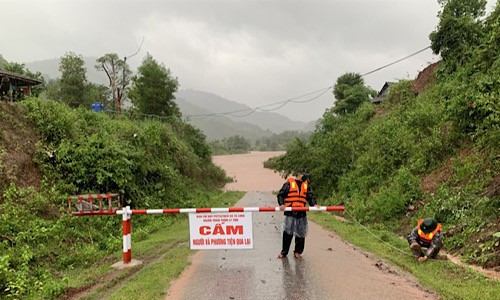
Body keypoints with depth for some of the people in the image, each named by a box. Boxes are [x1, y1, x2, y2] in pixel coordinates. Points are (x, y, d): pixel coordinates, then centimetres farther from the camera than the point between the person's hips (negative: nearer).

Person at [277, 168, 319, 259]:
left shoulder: (306, 185, 15)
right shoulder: (289, 183, 1)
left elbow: (310, 196, 15)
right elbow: (280, 194, 0)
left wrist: (314, 204, -4)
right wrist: (281, 204, -15)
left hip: (301, 213, 4)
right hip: (290, 212, -4)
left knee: (301, 234, 7)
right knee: (287, 233, 0)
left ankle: (297, 252, 21)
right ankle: (284, 252, 12)